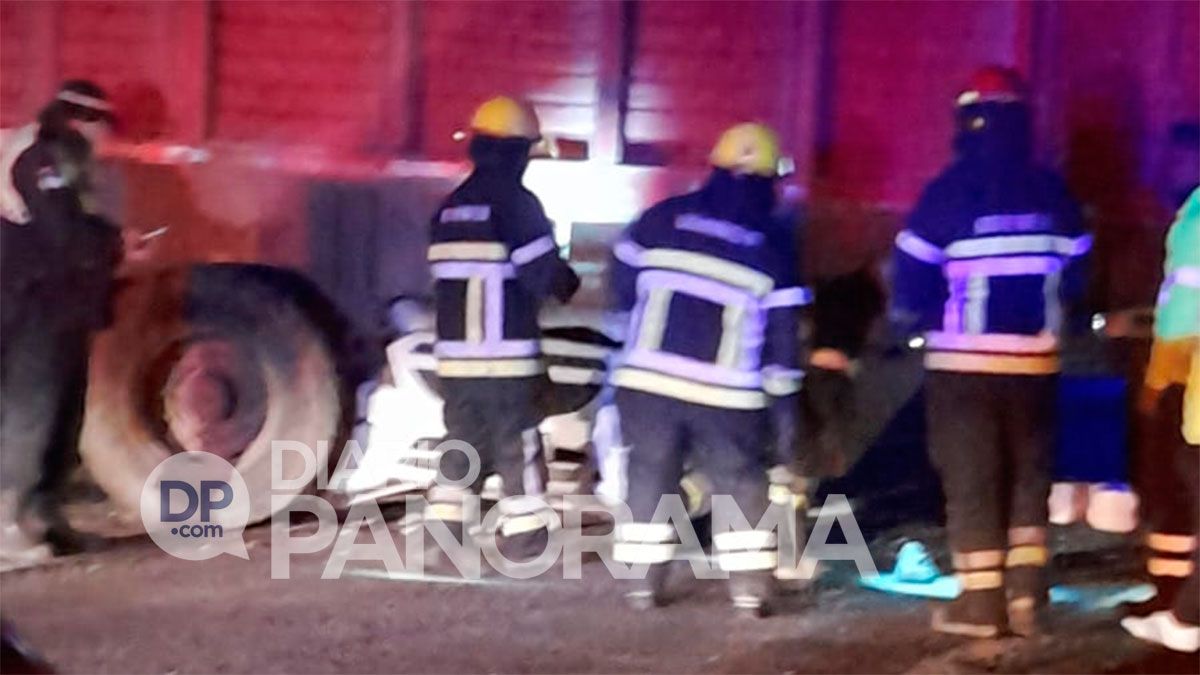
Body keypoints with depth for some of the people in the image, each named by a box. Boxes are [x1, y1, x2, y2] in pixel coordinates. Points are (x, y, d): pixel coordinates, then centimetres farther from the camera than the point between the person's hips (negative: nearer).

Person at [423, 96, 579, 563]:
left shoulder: (448, 208, 12)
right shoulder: (516, 203, -10)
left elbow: (444, 277, 15)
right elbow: (546, 274, -12)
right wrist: (569, 285, 9)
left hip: (454, 351, 6)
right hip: (507, 353, -6)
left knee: (461, 441, 14)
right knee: (518, 446, 2)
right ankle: (524, 539, 7)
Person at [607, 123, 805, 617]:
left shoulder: (662, 219, 3)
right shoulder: (773, 246, 1)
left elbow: (621, 290, 10)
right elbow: (782, 336, 1)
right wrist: (783, 407, 6)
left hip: (648, 380, 1)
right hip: (726, 393, -1)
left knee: (650, 477, 12)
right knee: (740, 485, 12)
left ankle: (645, 582, 14)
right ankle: (750, 587, 10)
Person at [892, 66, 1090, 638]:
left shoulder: (949, 191, -11)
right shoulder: (1052, 193, 3)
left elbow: (913, 278, -9)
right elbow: (1075, 276, 9)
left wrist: (912, 318, 10)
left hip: (963, 362, -4)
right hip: (1034, 361, 4)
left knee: (970, 481, 3)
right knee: (1028, 476, 15)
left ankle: (980, 602, 5)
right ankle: (1025, 597, 15)